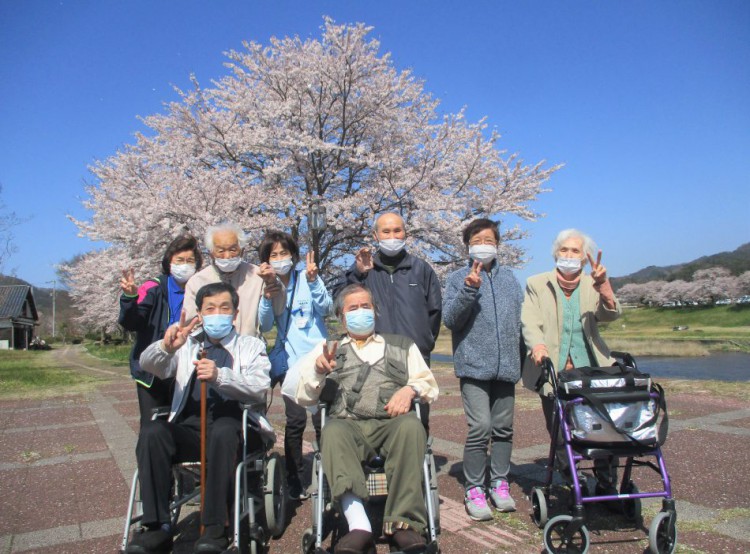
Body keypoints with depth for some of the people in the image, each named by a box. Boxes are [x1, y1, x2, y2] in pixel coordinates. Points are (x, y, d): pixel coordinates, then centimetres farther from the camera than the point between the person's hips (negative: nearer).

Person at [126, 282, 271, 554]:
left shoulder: (251, 345, 15)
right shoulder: (187, 344, 22)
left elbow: (259, 389, -4)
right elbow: (147, 364, 4)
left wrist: (220, 376, -21)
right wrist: (166, 347, -19)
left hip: (231, 428, -2)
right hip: (188, 428, 3)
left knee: (222, 430, -35)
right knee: (151, 432, -26)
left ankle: (215, 528, -25)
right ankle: (158, 527, -18)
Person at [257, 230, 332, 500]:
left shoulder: (306, 276, 3)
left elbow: (325, 308, -8)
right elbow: (265, 325, -2)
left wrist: (313, 281, -21)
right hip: (288, 359, 1)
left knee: (321, 420, -4)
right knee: (296, 420, -7)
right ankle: (295, 481, 11)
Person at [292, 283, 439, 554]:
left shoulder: (402, 345, 27)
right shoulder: (329, 349, 27)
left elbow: (430, 385, 21)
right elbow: (303, 397, 18)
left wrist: (410, 389, -3)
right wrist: (318, 370, -3)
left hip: (392, 422, 0)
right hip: (348, 423, 0)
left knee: (411, 426, -35)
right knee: (333, 431, -35)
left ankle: (403, 522, -34)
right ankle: (359, 526, -45)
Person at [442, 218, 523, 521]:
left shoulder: (509, 278, 14)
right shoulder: (458, 278, 2)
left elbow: (519, 320, 20)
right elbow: (450, 318, -8)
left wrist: (521, 358, 15)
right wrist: (468, 290, -21)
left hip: (506, 367, 4)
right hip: (474, 365, -4)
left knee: (503, 428, 11)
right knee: (480, 427, -12)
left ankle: (499, 484, 26)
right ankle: (473, 490, 3)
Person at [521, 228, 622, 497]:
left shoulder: (592, 285, 9)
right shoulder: (536, 284, 4)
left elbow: (611, 314, -7)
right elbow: (530, 322, -8)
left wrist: (603, 285, -24)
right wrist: (537, 345, -28)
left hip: (591, 373, 2)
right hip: (553, 373, -1)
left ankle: (606, 487, 20)